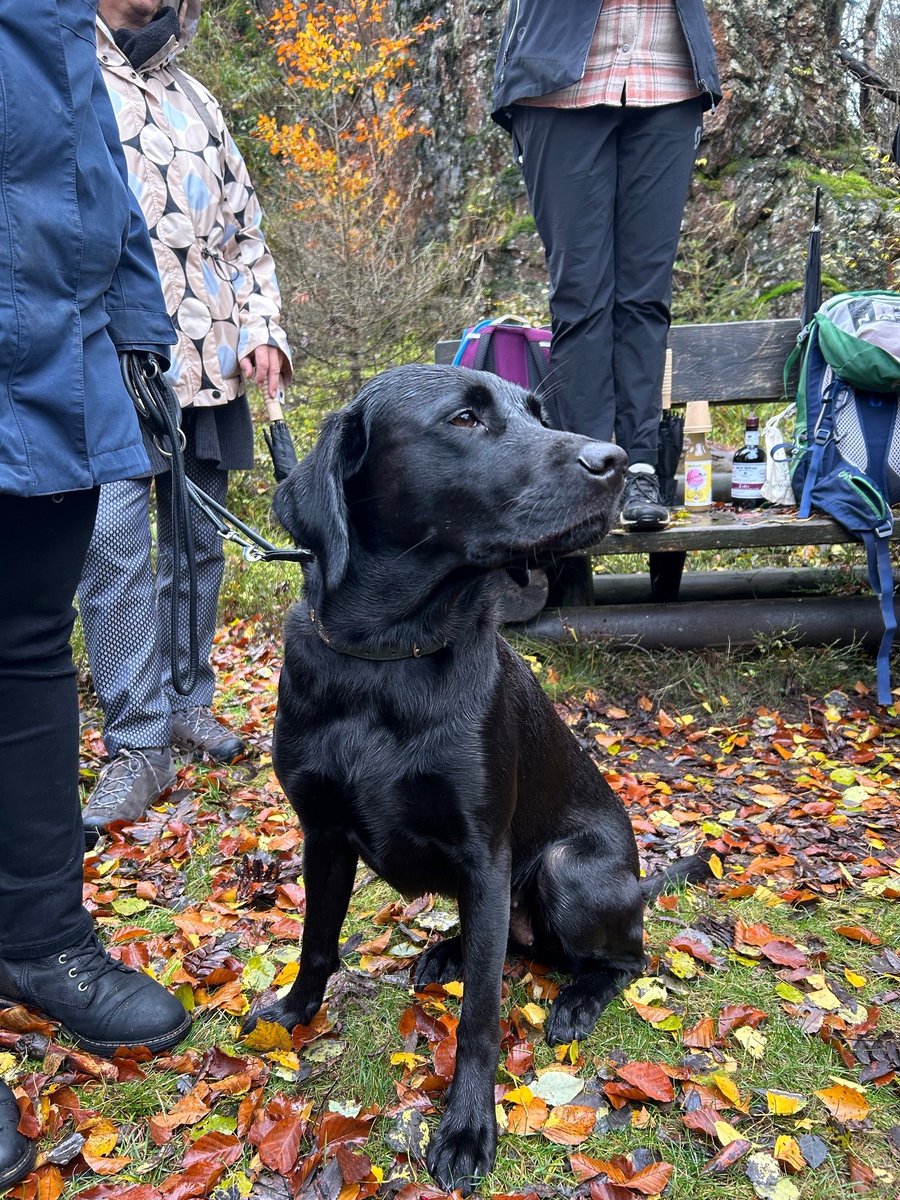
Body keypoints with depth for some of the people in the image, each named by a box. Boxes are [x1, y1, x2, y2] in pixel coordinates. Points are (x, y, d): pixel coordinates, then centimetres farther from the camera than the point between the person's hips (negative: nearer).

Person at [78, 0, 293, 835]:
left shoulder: (195, 99, 23)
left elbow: (244, 226, 24)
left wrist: (262, 328, 11)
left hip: (208, 365, 6)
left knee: (198, 542, 9)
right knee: (116, 547, -10)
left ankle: (187, 701, 23)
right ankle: (138, 747, -4)